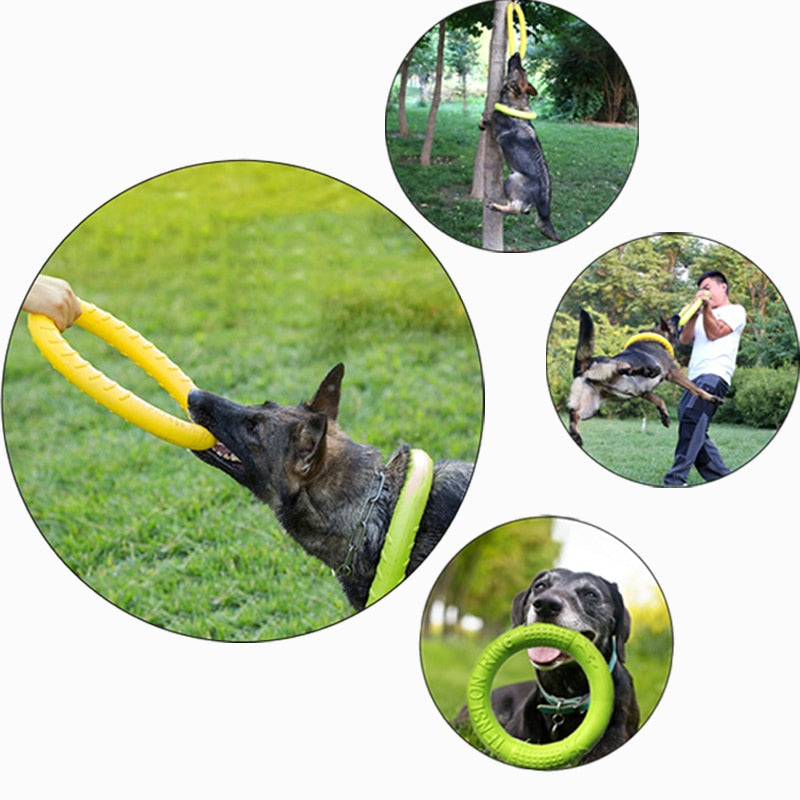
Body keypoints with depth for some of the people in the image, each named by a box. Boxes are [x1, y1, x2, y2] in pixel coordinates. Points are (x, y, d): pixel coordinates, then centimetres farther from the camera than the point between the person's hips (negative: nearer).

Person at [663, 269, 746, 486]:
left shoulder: (735, 311, 11)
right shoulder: (703, 316, 32)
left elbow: (714, 333, -3)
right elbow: (685, 339, 15)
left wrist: (706, 307, -8)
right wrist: (695, 313, 2)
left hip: (714, 376, -9)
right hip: (695, 379, 9)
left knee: (692, 421, -25)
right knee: (696, 434, 1)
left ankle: (675, 480, -33)